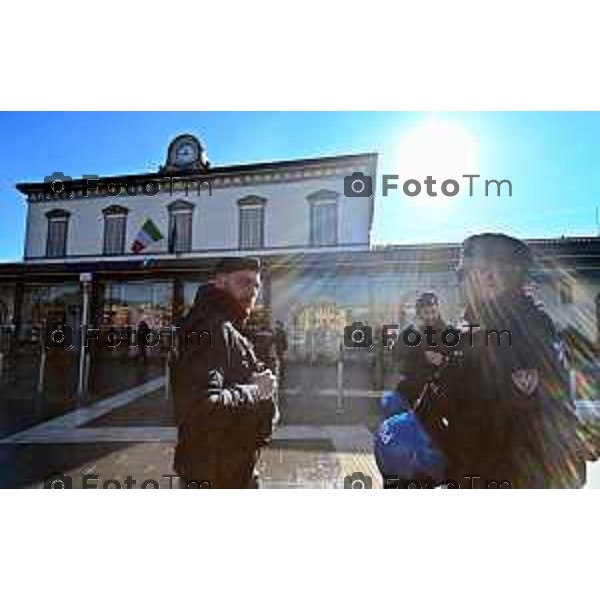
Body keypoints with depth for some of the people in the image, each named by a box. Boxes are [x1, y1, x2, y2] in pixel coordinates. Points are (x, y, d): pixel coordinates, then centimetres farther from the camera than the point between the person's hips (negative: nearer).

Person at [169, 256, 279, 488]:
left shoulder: (224, 329, 12)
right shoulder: (212, 329, -23)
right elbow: (203, 404, -35)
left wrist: (260, 385, 2)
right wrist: (254, 390, -21)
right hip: (214, 473, -10)